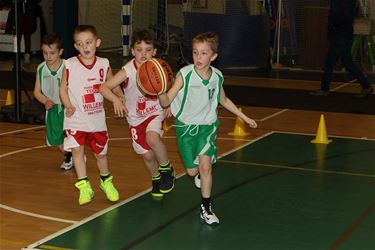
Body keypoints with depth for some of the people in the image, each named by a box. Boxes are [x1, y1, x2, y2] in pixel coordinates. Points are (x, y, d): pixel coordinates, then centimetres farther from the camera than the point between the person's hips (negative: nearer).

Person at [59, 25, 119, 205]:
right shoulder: (70, 65, -8)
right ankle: (84, 187, -3)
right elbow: (63, 88, -2)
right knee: (77, 149, -14)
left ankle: (105, 181, 37)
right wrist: (68, 106, -16)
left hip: (97, 118, 2)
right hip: (76, 118, -2)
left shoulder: (103, 64, -2)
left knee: (100, 152, 13)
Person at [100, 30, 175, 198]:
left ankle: (166, 169, -3)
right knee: (147, 155, 7)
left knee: (152, 138, -31)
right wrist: (116, 100, -42)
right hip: (135, 118, 1)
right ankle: (156, 179, 40)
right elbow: (103, 87, -25)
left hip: (155, 113, -1)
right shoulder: (127, 71, -20)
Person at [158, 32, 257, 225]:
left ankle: (206, 208, 1)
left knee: (205, 165, -15)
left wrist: (245, 117, 15)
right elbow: (166, 102, -20)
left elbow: (224, 100, 12)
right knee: (192, 171, 7)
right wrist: (160, 91, -43)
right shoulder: (185, 74, -19)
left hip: (207, 126, 1)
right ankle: (200, 174, 47)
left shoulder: (217, 76, -8)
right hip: (186, 126, -1)